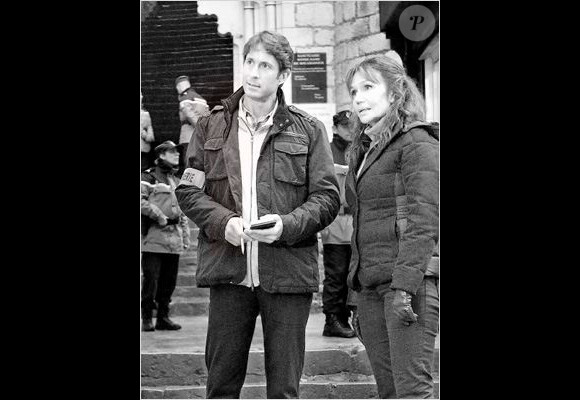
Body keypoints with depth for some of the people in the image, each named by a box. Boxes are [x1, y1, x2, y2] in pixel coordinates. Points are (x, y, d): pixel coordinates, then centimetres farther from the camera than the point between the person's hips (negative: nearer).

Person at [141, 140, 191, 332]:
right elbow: (142, 201, -15)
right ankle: (147, 319, -1)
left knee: (169, 280, 8)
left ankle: (163, 317, 15)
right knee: (151, 279, -7)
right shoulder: (148, 178, -2)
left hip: (174, 239, 7)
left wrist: (185, 236, 18)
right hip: (154, 236, -7)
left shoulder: (176, 181, 22)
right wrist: (159, 216, -16)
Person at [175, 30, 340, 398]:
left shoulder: (308, 131, 5)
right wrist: (223, 223, -10)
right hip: (228, 270, 1)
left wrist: (287, 225, -15)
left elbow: (328, 198, 3)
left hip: (287, 271, -1)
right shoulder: (212, 126, 10)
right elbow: (188, 191, 9)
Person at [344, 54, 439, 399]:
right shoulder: (365, 150, 20)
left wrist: (404, 286, -21)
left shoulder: (417, 143, -6)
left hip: (409, 282, -8)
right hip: (370, 286, 8)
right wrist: (357, 280, 15)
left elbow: (424, 221, -14)